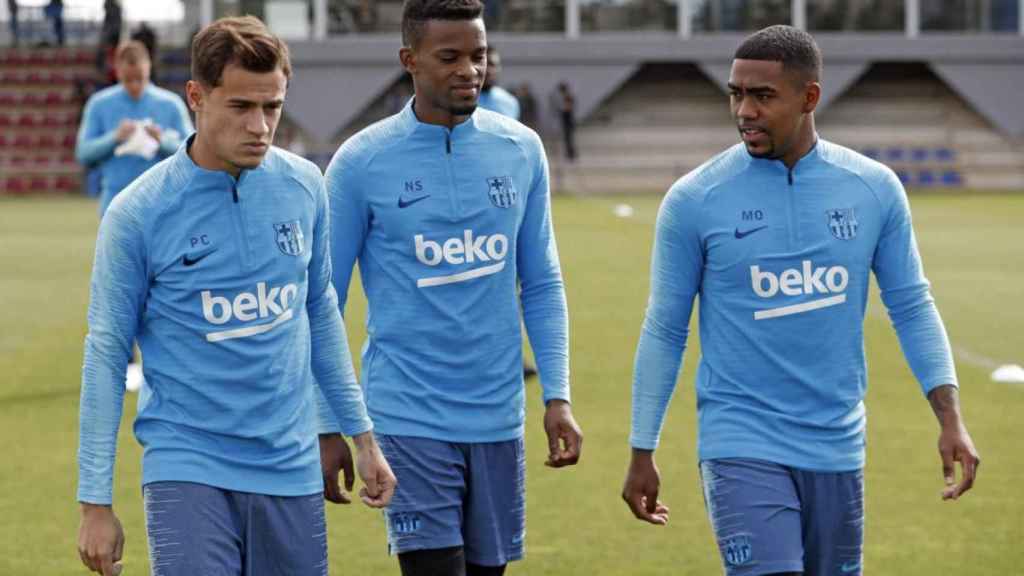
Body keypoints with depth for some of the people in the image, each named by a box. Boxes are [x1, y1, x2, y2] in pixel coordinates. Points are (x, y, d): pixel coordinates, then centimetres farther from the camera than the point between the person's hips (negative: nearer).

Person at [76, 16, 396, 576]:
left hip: (291, 467, 4)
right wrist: (95, 500, -4)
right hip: (186, 465, -4)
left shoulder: (303, 187, 3)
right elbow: (106, 355, -3)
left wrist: (361, 434, 17)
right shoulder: (138, 213, -9)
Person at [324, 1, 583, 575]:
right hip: (409, 416, -4)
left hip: (498, 417, 4)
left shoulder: (521, 150, 5)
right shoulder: (361, 162, -5)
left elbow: (542, 286, 11)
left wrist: (558, 396, 2)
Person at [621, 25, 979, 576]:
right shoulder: (694, 200, -6)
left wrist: (950, 418, -3)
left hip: (837, 448, 3)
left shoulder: (874, 189, 1)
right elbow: (665, 332, 1)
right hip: (742, 445, -3)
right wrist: (642, 453, 2)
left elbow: (912, 307, 7)